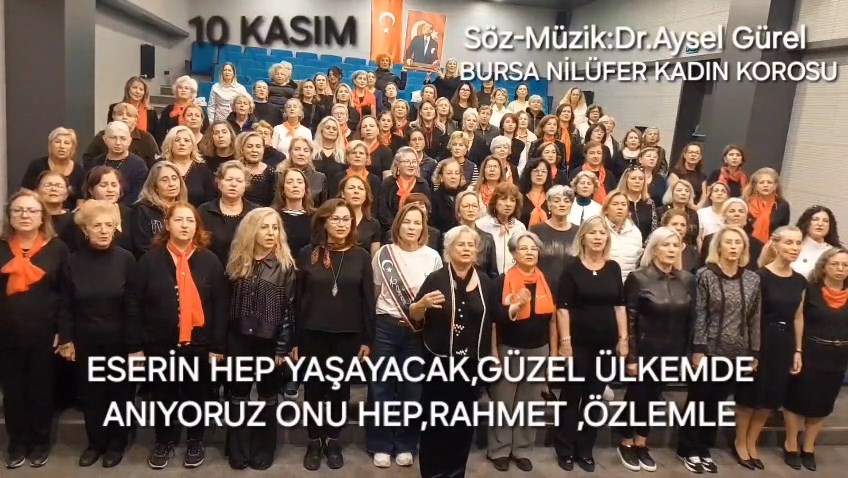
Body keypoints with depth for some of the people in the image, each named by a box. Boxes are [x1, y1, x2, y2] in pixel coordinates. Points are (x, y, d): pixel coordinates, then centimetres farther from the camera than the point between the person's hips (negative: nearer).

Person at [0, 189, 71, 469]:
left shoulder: (57, 249, -1)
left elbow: (66, 294, -3)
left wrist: (65, 334, -8)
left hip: (44, 334, -2)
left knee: (41, 389, 10)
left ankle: (40, 442, 26)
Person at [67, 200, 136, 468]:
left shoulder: (126, 259, -8)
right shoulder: (73, 261, -2)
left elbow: (132, 305, -8)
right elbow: (67, 305, 3)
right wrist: (67, 339, -1)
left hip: (118, 340, -2)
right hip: (85, 341, 2)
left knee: (119, 391, 11)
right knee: (91, 393, 13)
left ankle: (116, 443, 27)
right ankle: (95, 442, 30)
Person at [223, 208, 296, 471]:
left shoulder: (285, 265, -5)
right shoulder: (237, 262, 3)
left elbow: (288, 308, -7)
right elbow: (227, 304, 4)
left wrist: (282, 347, -10)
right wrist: (222, 341, 1)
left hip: (270, 341, -2)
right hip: (239, 340, 2)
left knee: (267, 398, 12)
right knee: (238, 397, 10)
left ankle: (263, 450, 25)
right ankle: (238, 451, 23)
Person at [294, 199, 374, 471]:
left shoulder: (361, 256, 1)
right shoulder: (307, 254, -1)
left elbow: (368, 300, 2)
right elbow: (298, 299, 0)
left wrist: (367, 339, -2)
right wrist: (295, 340, -2)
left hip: (348, 336, 1)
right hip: (313, 334, 0)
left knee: (340, 388, 11)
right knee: (314, 388, 9)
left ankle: (333, 441, 27)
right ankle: (314, 441, 26)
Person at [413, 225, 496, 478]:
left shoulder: (485, 283, 4)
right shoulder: (436, 279, -6)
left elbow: (490, 321, 13)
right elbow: (414, 316, -3)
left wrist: (492, 354, 12)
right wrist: (423, 303, -23)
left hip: (472, 362, 3)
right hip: (438, 360, -3)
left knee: (465, 419, 12)